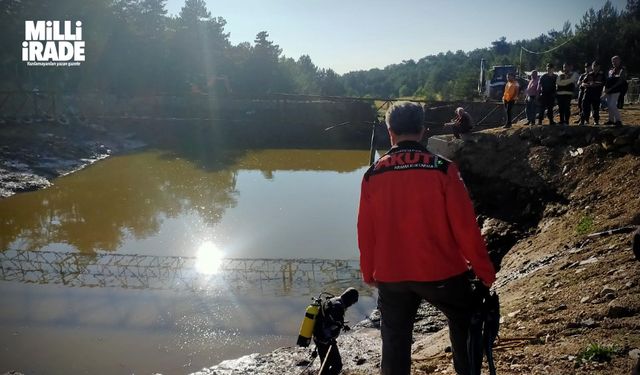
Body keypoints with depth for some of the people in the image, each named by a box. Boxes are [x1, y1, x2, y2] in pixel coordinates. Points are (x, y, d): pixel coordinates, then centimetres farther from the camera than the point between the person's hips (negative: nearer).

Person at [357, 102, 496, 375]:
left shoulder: (372, 176, -4)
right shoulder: (442, 169, -12)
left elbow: (366, 232, 2)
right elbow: (464, 226, -10)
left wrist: (368, 273, 17)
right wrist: (484, 270, 2)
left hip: (391, 276, 2)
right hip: (441, 271, -2)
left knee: (395, 340, 16)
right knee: (465, 324, 23)